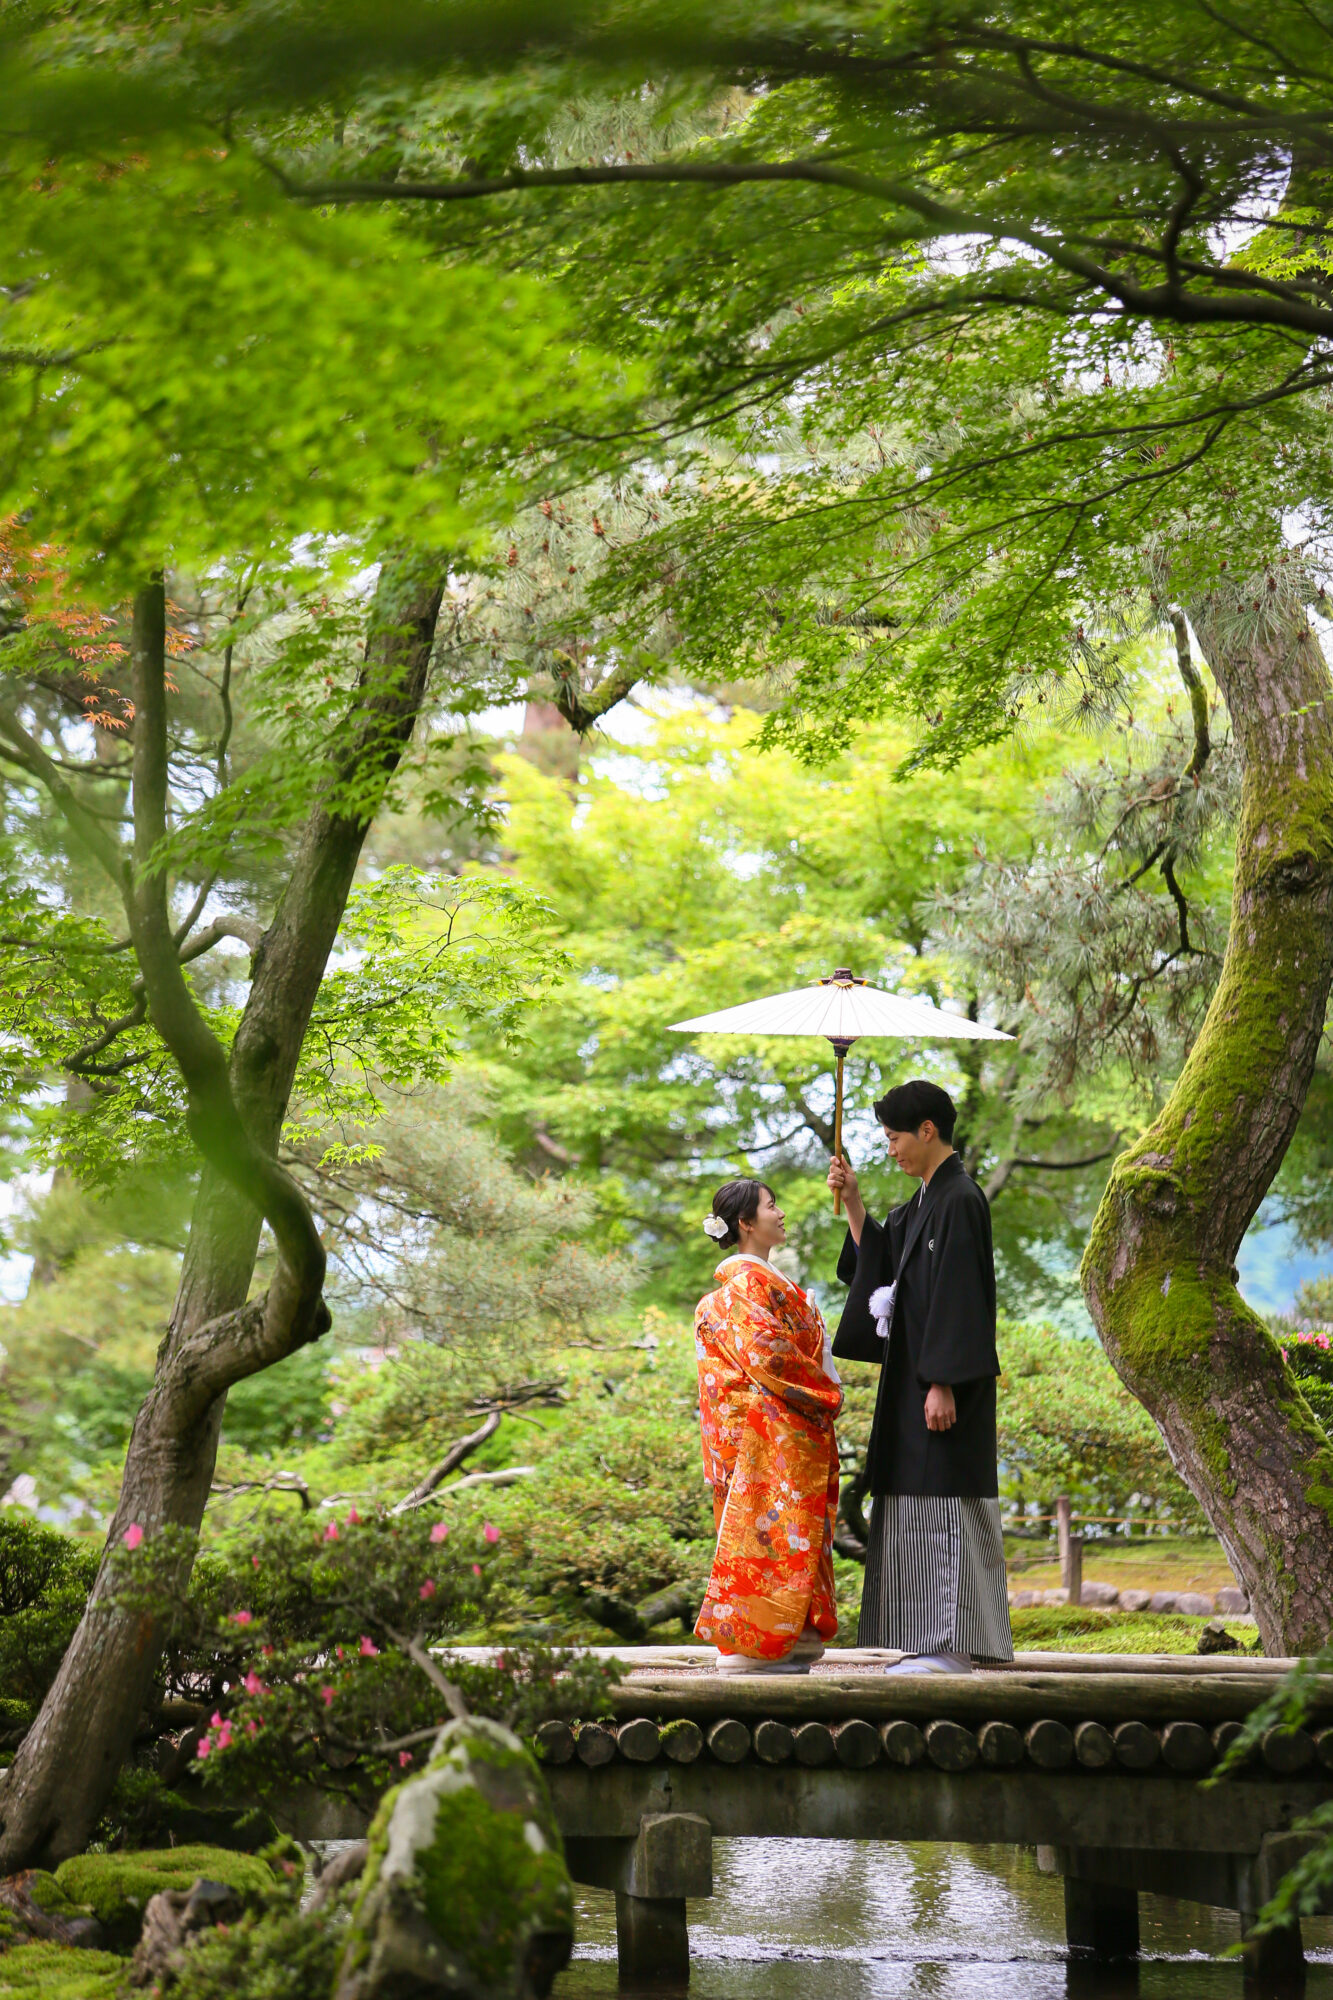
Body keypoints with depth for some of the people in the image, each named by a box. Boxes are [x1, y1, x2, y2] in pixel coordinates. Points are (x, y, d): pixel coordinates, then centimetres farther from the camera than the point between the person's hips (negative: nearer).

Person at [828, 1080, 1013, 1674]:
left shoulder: (960, 1201, -14)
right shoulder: (923, 1202, 15)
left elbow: (956, 1297, -19)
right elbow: (878, 1258, 23)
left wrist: (942, 1384, -23)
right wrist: (852, 1200, 12)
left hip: (941, 1382, -10)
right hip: (913, 1375, 10)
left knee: (944, 1506, -8)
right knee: (922, 1506, 10)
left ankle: (952, 1647, -5)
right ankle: (938, 1644, 14)